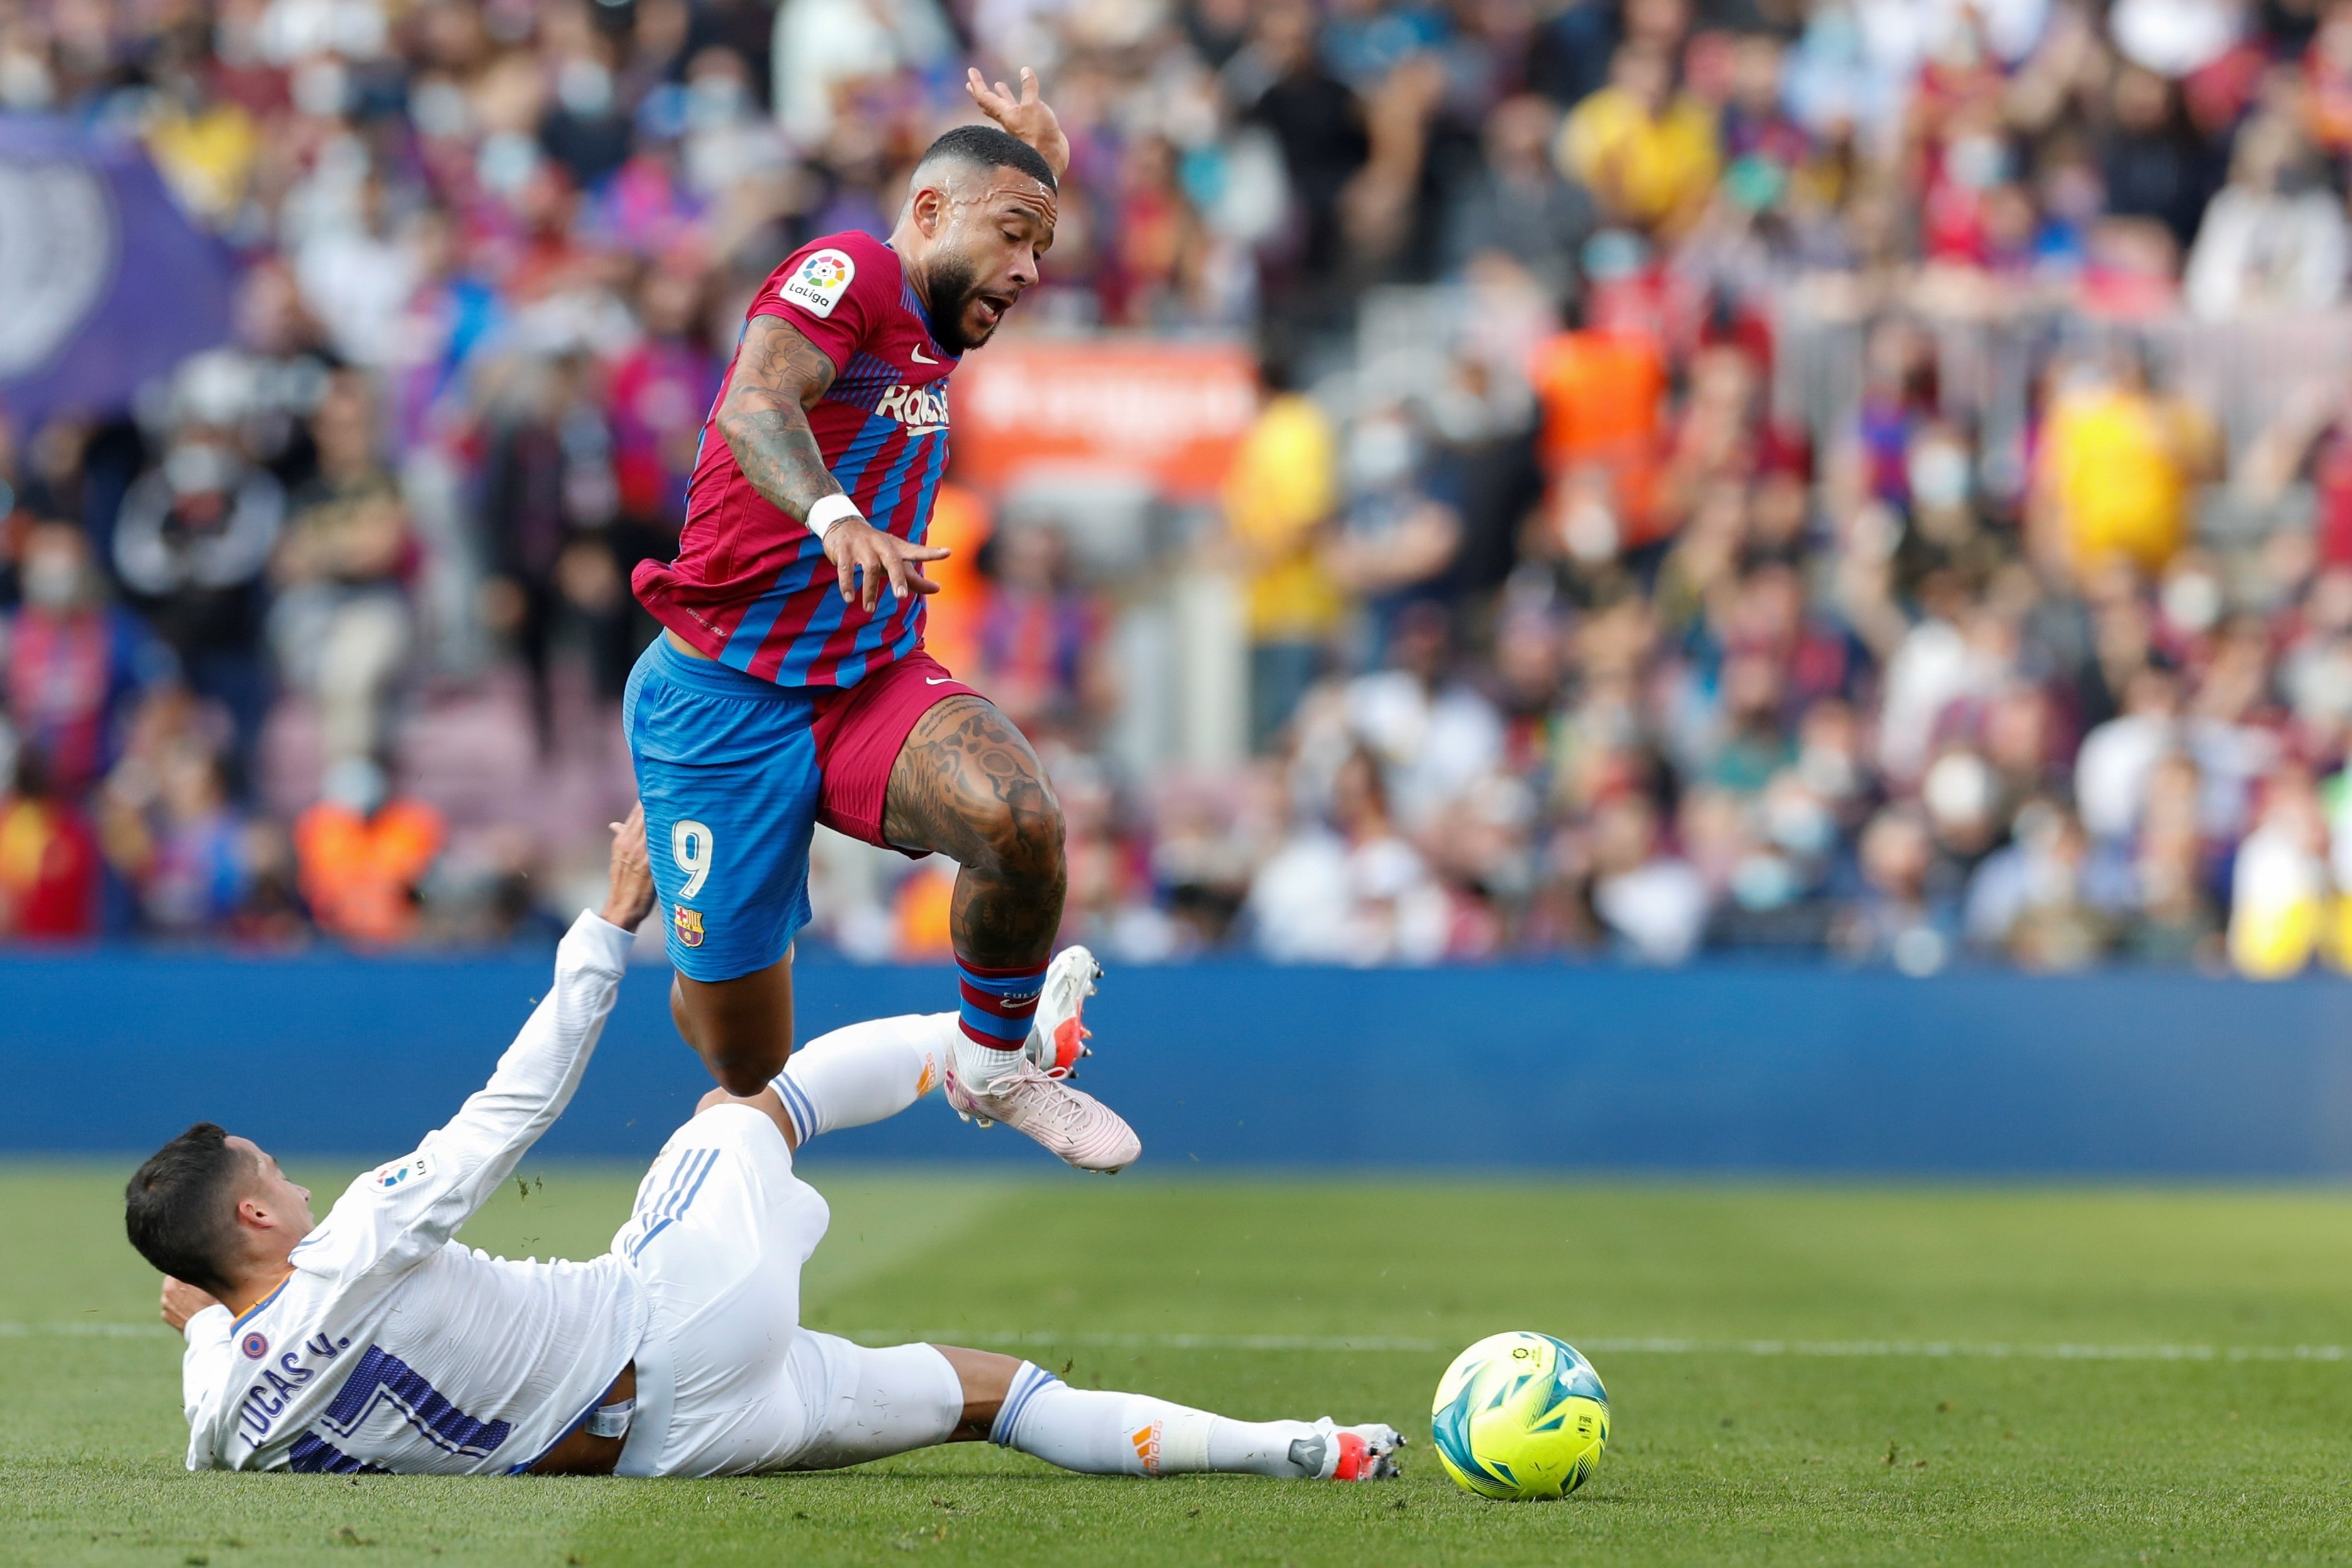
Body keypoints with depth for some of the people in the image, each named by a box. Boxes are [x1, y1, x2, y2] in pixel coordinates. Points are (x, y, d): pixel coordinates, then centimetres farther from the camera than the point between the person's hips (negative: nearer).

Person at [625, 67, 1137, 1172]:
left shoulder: (930, 330, 15)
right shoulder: (850, 272, -10)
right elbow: (755, 408, -30)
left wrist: (1044, 167, 27)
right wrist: (836, 515, -48)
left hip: (874, 680, 6)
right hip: (727, 699, -6)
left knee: (1019, 821, -30)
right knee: (751, 1069, 0)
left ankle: (997, 1067, -5)